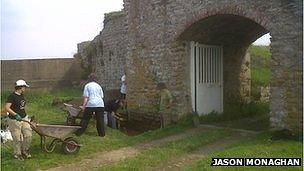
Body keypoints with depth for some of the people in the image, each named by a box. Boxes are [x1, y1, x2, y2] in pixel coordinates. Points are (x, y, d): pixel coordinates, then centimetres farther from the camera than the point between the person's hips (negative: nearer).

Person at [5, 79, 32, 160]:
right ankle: (17, 154, 21)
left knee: (28, 135, 4)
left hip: (24, 118, 7)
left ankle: (25, 150, 25)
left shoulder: (22, 96, 9)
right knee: (17, 139, 3)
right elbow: (7, 108, -24)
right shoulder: (12, 96, -16)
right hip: (15, 120, -7)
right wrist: (16, 115, -32)